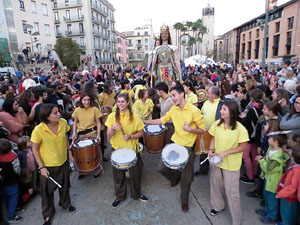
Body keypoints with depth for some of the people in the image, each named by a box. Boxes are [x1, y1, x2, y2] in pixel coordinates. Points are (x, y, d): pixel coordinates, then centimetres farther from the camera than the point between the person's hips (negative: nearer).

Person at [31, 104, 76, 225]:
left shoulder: (63, 122, -15)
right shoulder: (38, 130, -26)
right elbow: (35, 149, -14)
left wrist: (69, 152, 5)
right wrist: (41, 167, -15)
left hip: (63, 161, 4)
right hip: (48, 165, -3)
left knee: (64, 185, 24)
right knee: (48, 190, 17)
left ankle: (65, 203, 53)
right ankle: (47, 214, 43)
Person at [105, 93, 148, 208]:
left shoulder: (134, 117, -9)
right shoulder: (112, 116, -6)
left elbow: (140, 133, -3)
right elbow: (108, 135, -5)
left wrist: (130, 136, -20)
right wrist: (113, 128, -26)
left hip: (132, 149, 0)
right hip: (117, 149, 1)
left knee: (135, 173, 13)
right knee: (118, 175, 14)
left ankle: (137, 194, 39)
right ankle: (120, 196, 38)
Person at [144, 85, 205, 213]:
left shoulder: (194, 110, -16)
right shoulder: (173, 109, 0)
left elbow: (202, 130, -12)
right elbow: (162, 121, 9)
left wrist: (189, 129, -29)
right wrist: (146, 122, 1)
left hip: (188, 147, -4)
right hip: (175, 144, 5)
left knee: (186, 178, 10)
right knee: (162, 168, 2)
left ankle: (184, 200, 37)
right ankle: (176, 177, 35)